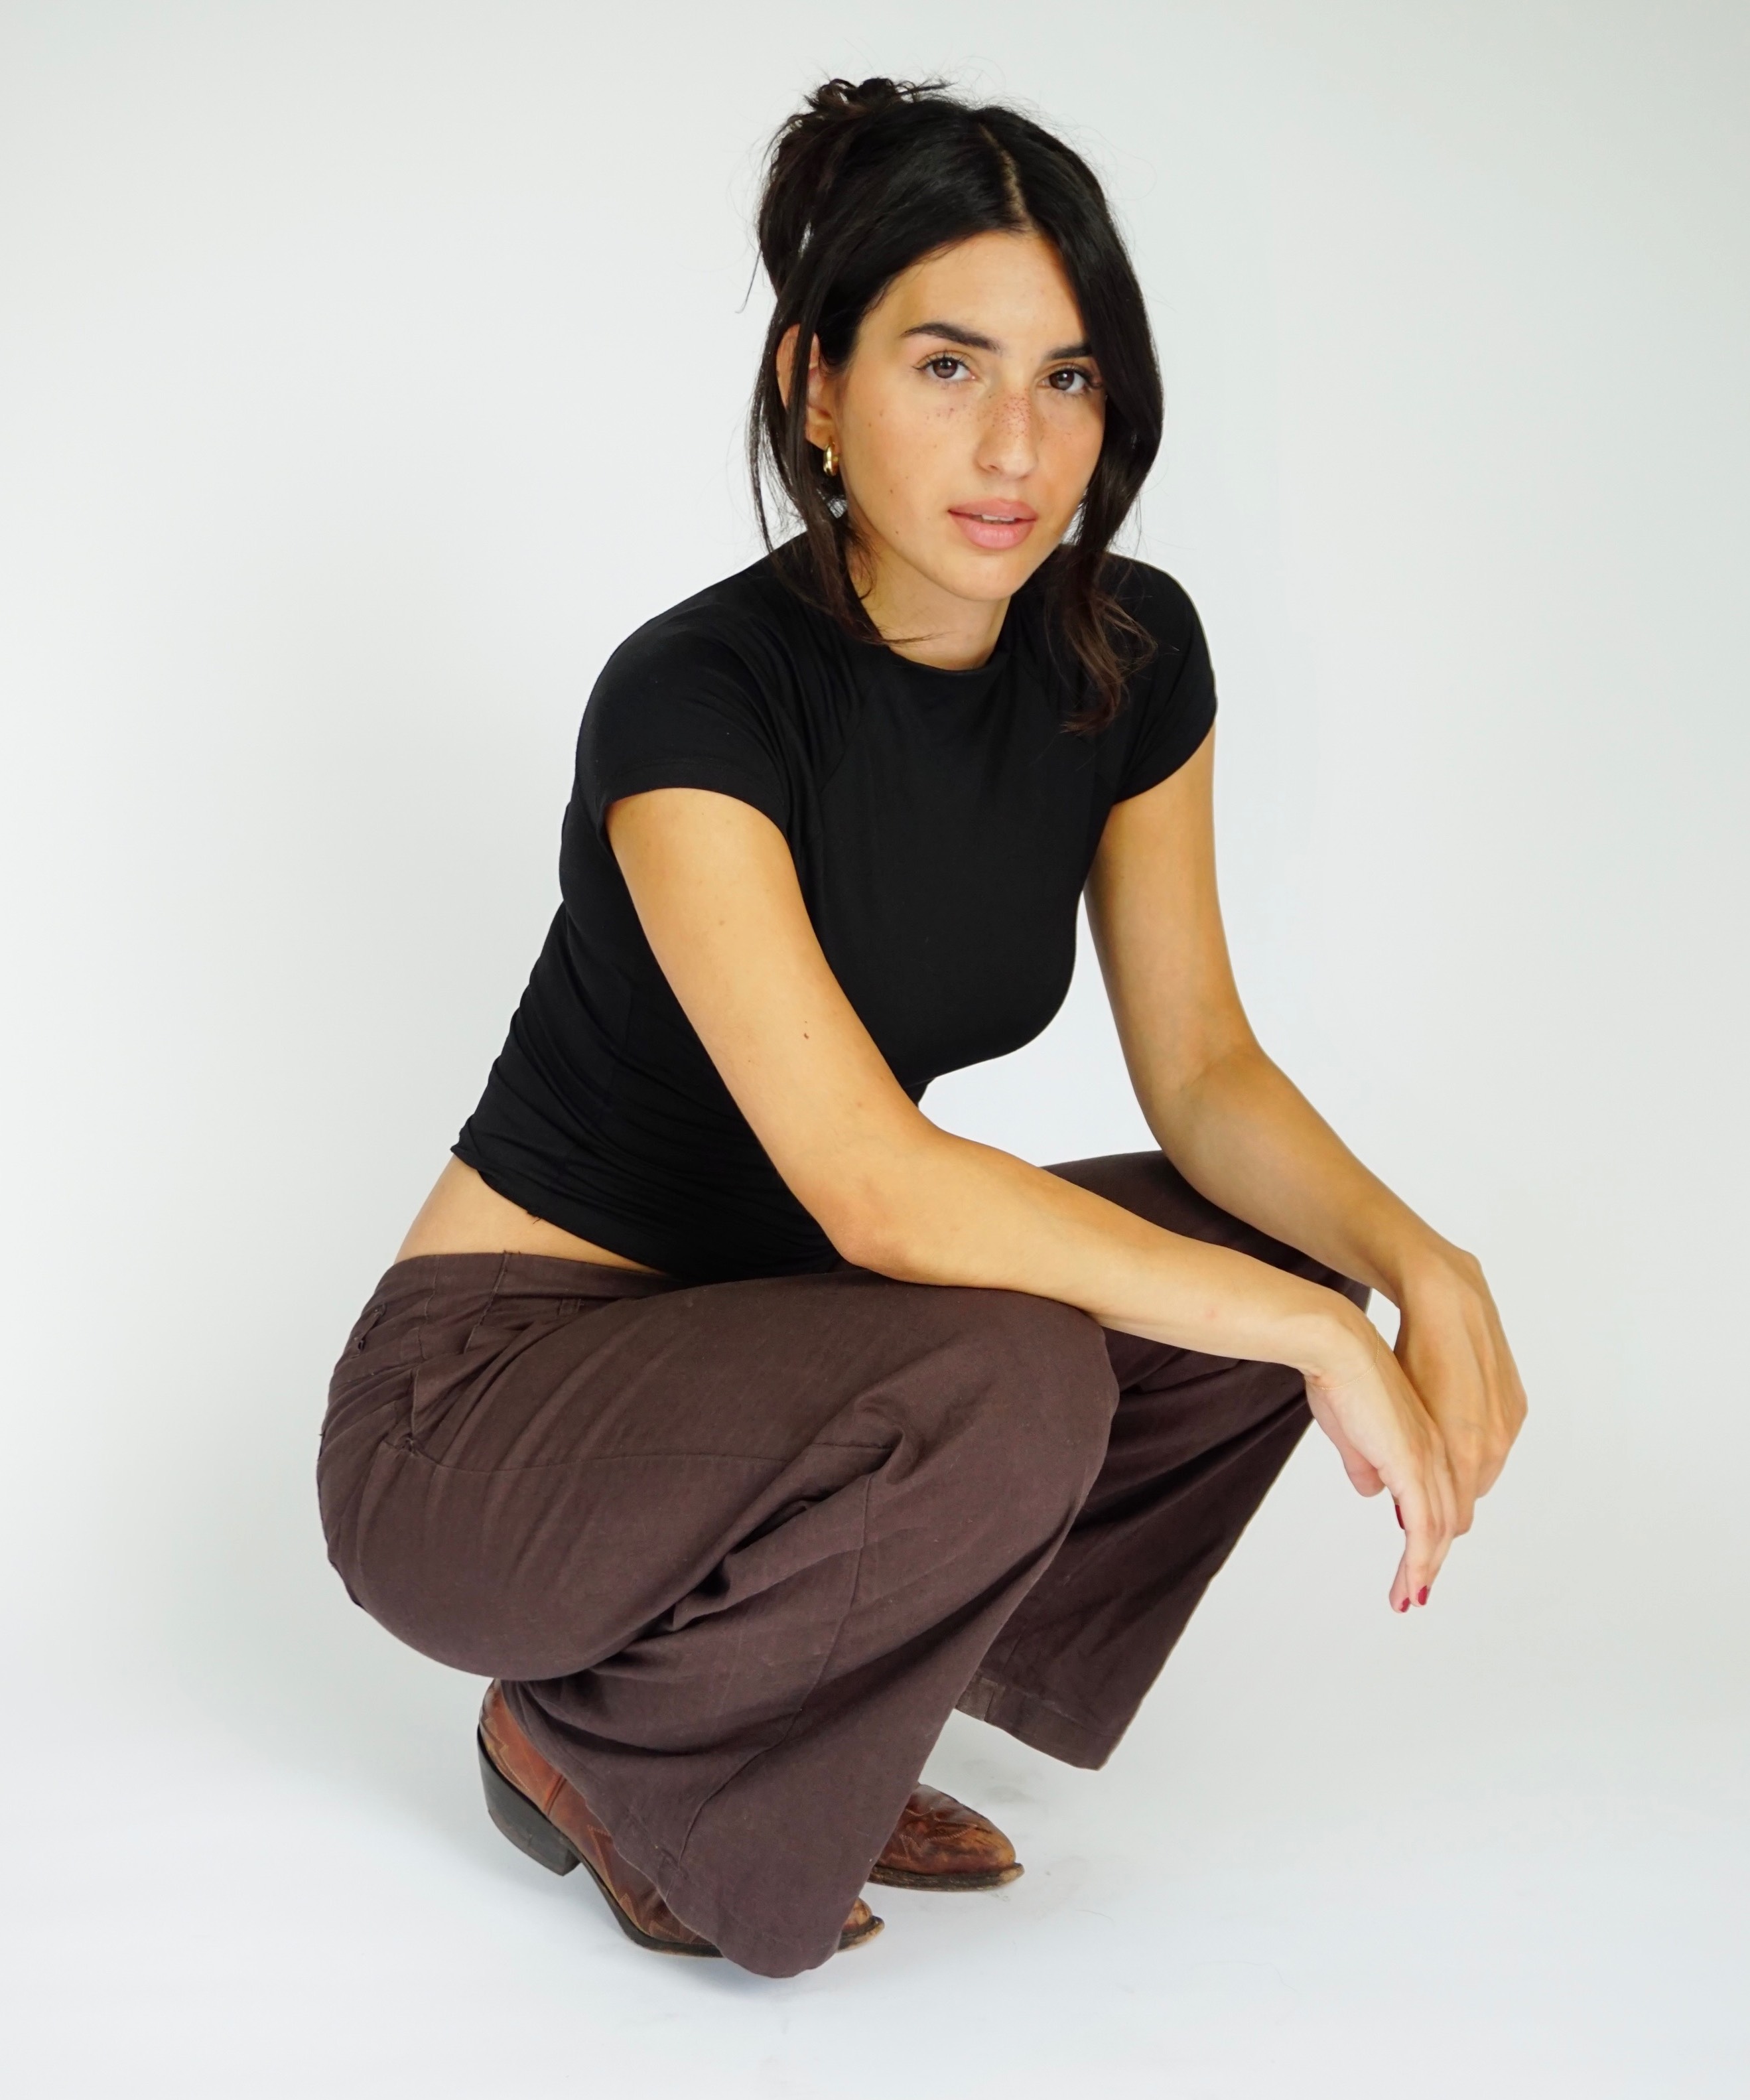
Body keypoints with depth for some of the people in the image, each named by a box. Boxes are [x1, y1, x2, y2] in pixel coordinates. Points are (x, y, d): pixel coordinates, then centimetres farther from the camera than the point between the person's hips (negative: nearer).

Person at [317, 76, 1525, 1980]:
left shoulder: (1131, 658, -5)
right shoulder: (698, 697, -26)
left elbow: (1199, 1071, 0)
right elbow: (877, 1186, -32)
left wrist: (1420, 1267, -18)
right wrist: (1317, 1331, -29)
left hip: (771, 1335, 7)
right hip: (482, 1412, -7)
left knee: (1267, 1263, -8)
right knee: (1003, 1388, -32)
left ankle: (813, 1722, 7)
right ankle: (583, 1743, -4)